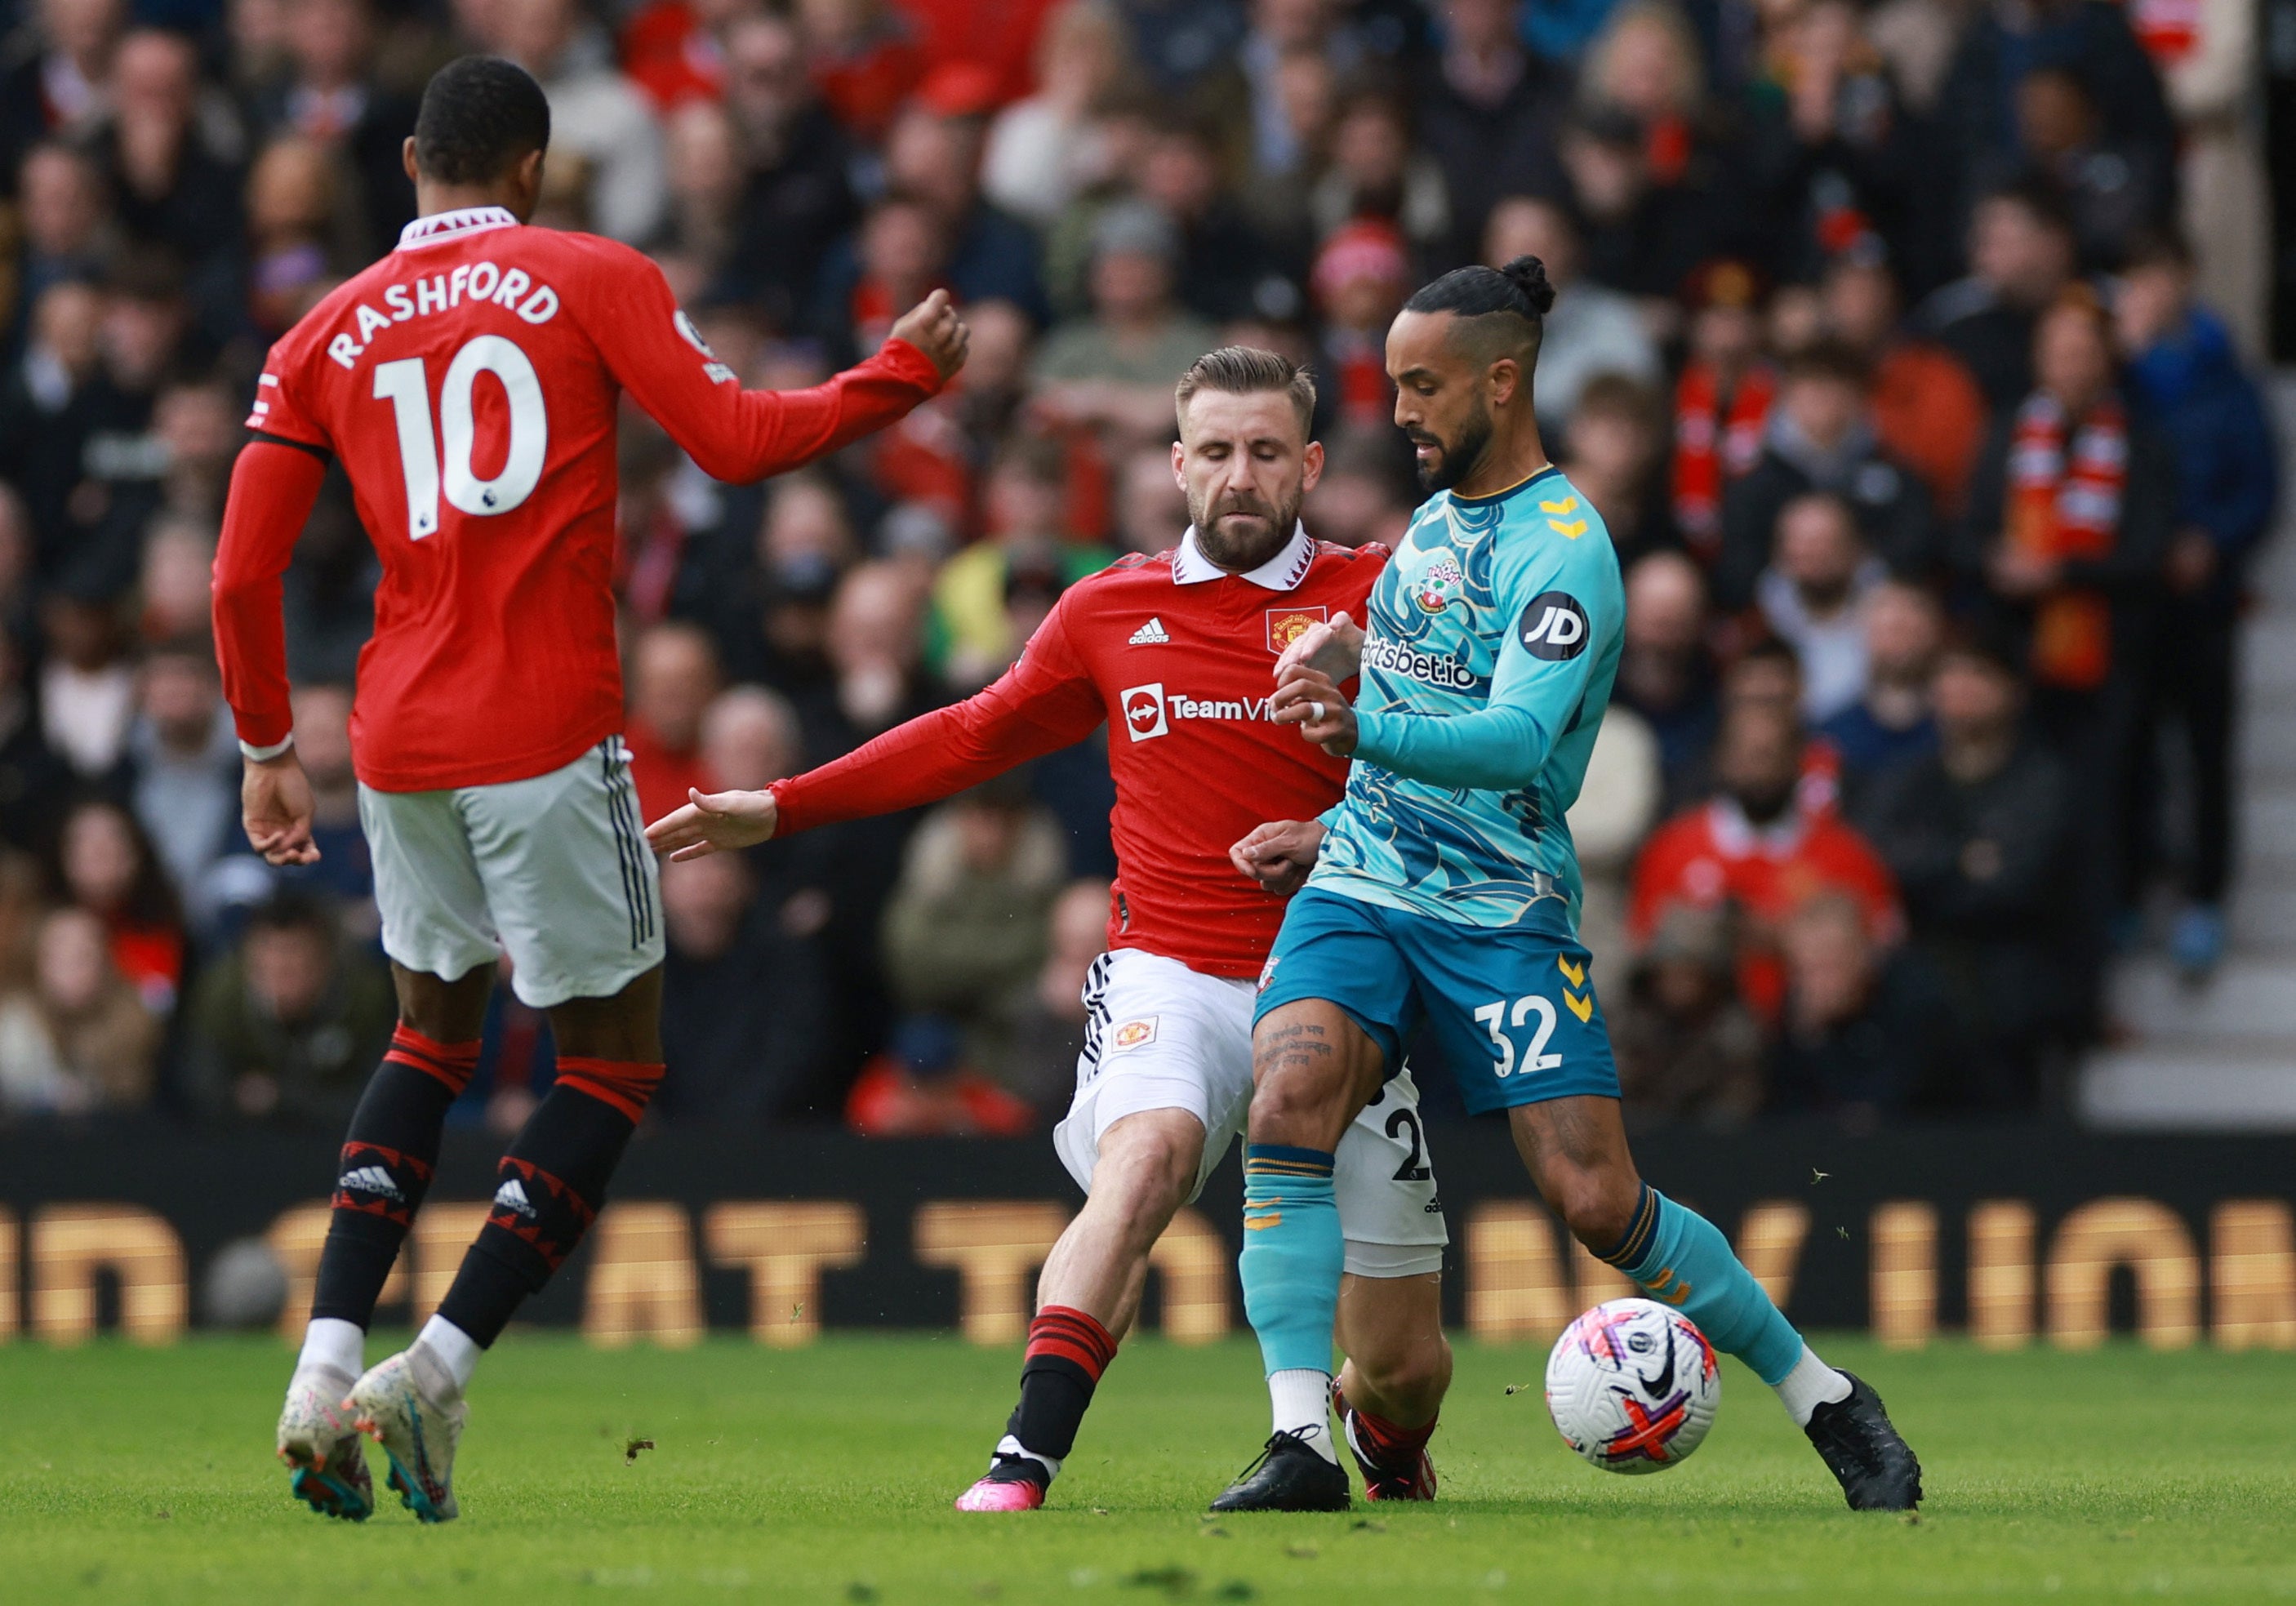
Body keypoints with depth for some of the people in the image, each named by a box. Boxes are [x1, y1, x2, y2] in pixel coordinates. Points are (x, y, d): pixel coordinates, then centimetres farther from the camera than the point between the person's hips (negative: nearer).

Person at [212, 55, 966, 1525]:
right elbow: (736, 442, -4)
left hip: (401, 739, 5)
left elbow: (242, 577, 9)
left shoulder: (329, 334, 11)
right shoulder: (594, 280, 1)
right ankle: (438, 1372, -6)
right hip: (549, 731, -5)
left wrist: (268, 746, 21)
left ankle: (328, 1366, 8)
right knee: (615, 1057, 7)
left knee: (434, 1033, 24)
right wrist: (903, 374, 11)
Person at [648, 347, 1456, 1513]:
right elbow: (977, 737, 21)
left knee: (1404, 1363, 1)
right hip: (1172, 976, 0)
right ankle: (1023, 1466, -42)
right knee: (1146, 1152, -36)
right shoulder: (1110, 610, 8)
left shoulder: (1373, 597, 1)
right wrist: (781, 808, 20)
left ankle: (1385, 1446, 39)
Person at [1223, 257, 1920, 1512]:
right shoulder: (1436, 515, 13)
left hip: (1502, 913, -6)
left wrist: (1368, 727, -43)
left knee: (1596, 1199, -10)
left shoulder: (1564, 549, -12)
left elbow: (1518, 741, -28)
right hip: (1360, 888, 6)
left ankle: (1824, 1400, 13)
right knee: (1291, 1089, -24)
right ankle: (1302, 1441, -26)